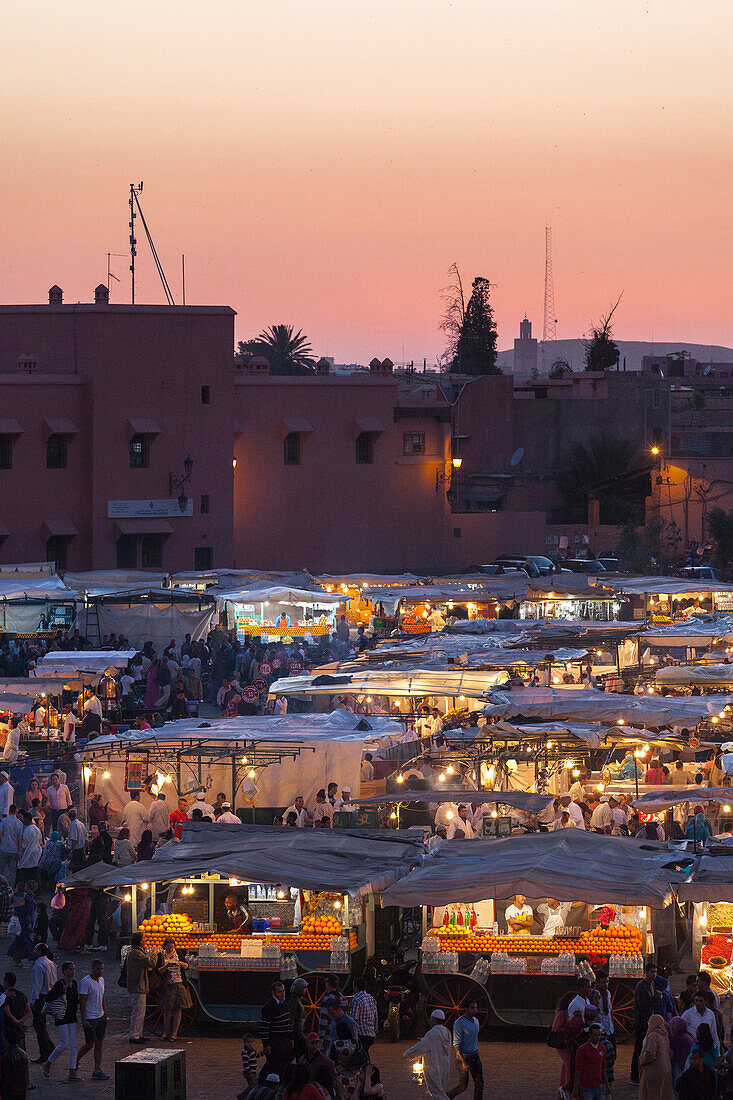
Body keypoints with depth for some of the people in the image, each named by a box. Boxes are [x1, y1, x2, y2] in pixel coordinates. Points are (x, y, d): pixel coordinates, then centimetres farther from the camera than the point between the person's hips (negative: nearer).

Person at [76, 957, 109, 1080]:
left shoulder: (101, 980, 11)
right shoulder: (85, 981, -14)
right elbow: (82, 1001, -16)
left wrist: (105, 1014, 19)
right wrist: (84, 1019, -19)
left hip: (101, 1017, 7)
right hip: (90, 1018, -7)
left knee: (99, 1044, 4)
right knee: (90, 1044, -4)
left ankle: (97, 1070, 6)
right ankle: (75, 1061, 20)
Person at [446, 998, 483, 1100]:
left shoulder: (475, 1021, 7)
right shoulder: (459, 1023, -18)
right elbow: (457, 1044, -20)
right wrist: (464, 1062, -25)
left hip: (474, 1056, 7)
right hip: (462, 1057, -7)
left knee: (479, 1083, -2)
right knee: (463, 1086, 0)